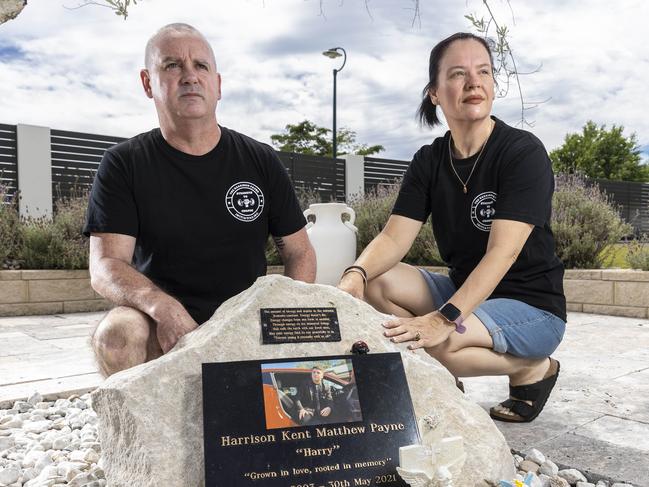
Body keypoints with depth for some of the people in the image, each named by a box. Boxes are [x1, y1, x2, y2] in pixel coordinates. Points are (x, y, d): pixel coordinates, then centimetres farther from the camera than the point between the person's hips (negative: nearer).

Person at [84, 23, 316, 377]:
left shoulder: (261, 161, 4)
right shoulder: (123, 165, 0)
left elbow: (299, 253, 6)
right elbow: (105, 266, -10)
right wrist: (162, 307, -31)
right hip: (164, 328, -1)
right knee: (117, 334, -32)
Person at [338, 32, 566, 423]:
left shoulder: (524, 152, -16)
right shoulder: (429, 161, 0)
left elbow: (502, 252, -27)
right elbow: (394, 238, -9)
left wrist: (445, 319, -38)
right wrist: (356, 274, -30)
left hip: (533, 307, -5)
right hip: (462, 292, 6)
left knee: (432, 344, -31)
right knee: (376, 281, -14)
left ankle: (532, 369, -3)